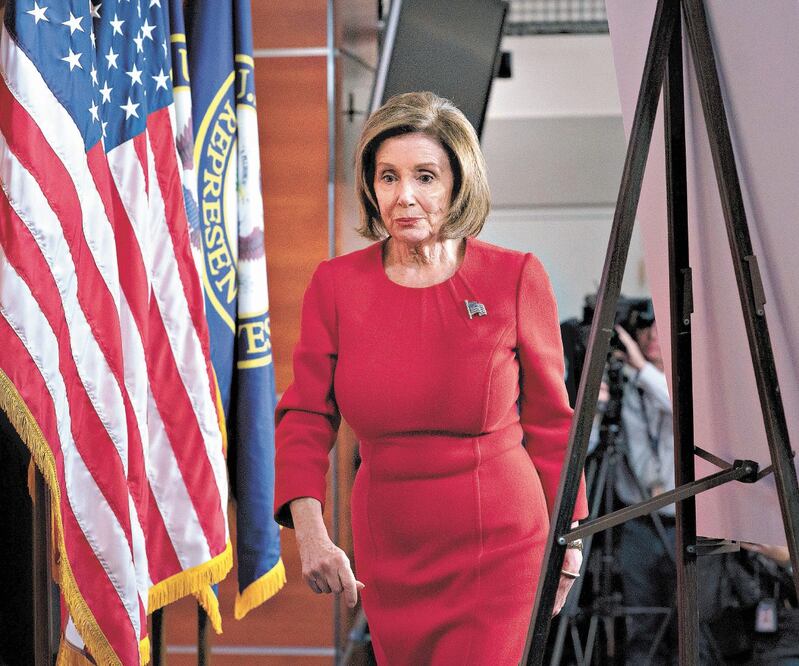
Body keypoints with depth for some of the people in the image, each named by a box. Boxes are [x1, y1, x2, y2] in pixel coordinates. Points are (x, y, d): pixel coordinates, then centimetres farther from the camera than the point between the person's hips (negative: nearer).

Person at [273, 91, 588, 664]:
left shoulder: (515, 278, -7)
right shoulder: (336, 284, -2)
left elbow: (549, 418, 2)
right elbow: (306, 416, 0)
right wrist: (309, 529, -15)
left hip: (498, 547, -3)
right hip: (388, 551, 3)